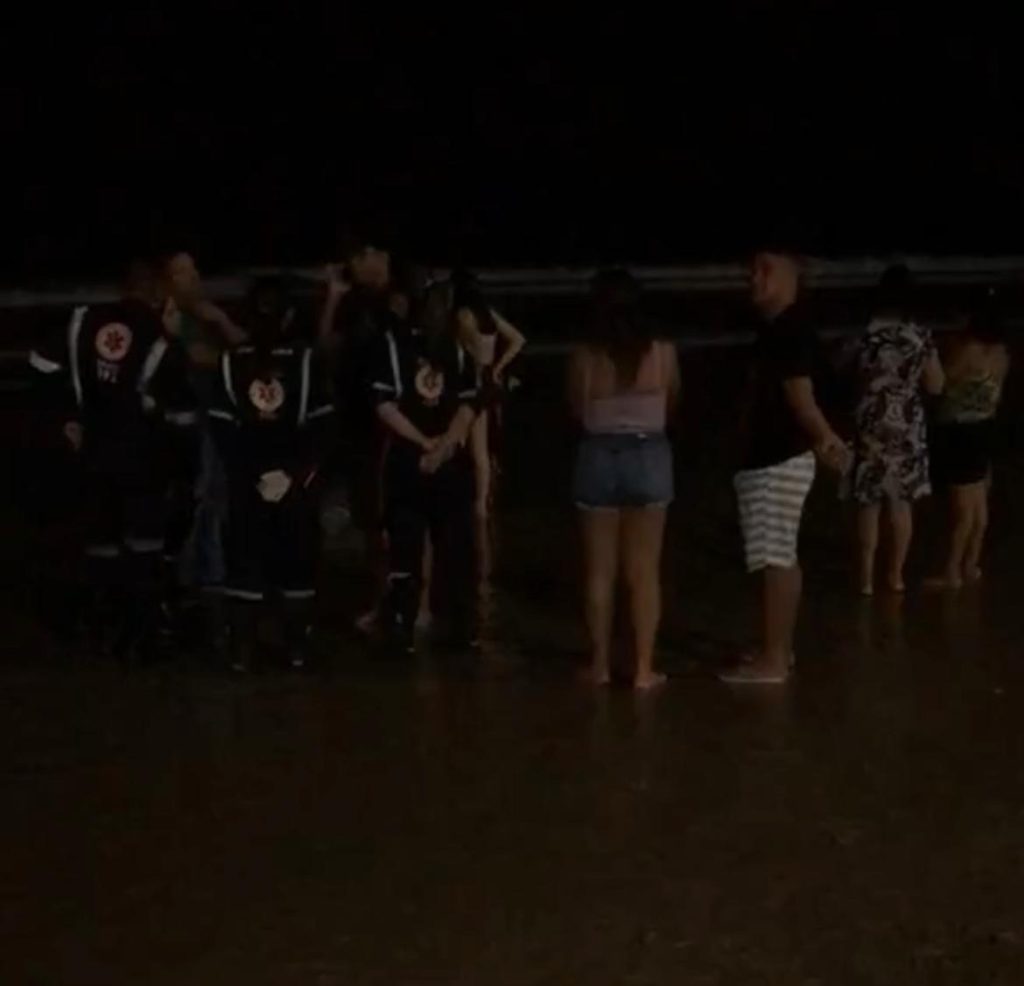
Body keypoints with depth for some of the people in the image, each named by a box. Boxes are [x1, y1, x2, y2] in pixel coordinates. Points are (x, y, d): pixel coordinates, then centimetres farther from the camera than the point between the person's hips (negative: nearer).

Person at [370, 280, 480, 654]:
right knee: (405, 548, -3)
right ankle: (401, 631, 1)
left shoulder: (456, 348, 12)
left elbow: (469, 402, 7)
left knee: (456, 547, 4)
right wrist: (425, 442, -10)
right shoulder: (394, 343, 0)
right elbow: (385, 404, -6)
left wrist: (447, 442, -9)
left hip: (452, 461, 4)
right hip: (407, 459, -4)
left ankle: (459, 627, 12)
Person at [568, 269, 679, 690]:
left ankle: (601, 664, 16)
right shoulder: (662, 352, -5)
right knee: (644, 571, 7)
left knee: (601, 570, 11)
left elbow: (577, 410, 4)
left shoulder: (583, 357, -7)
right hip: (649, 457, 0)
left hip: (599, 458, 0)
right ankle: (643, 667, 8)